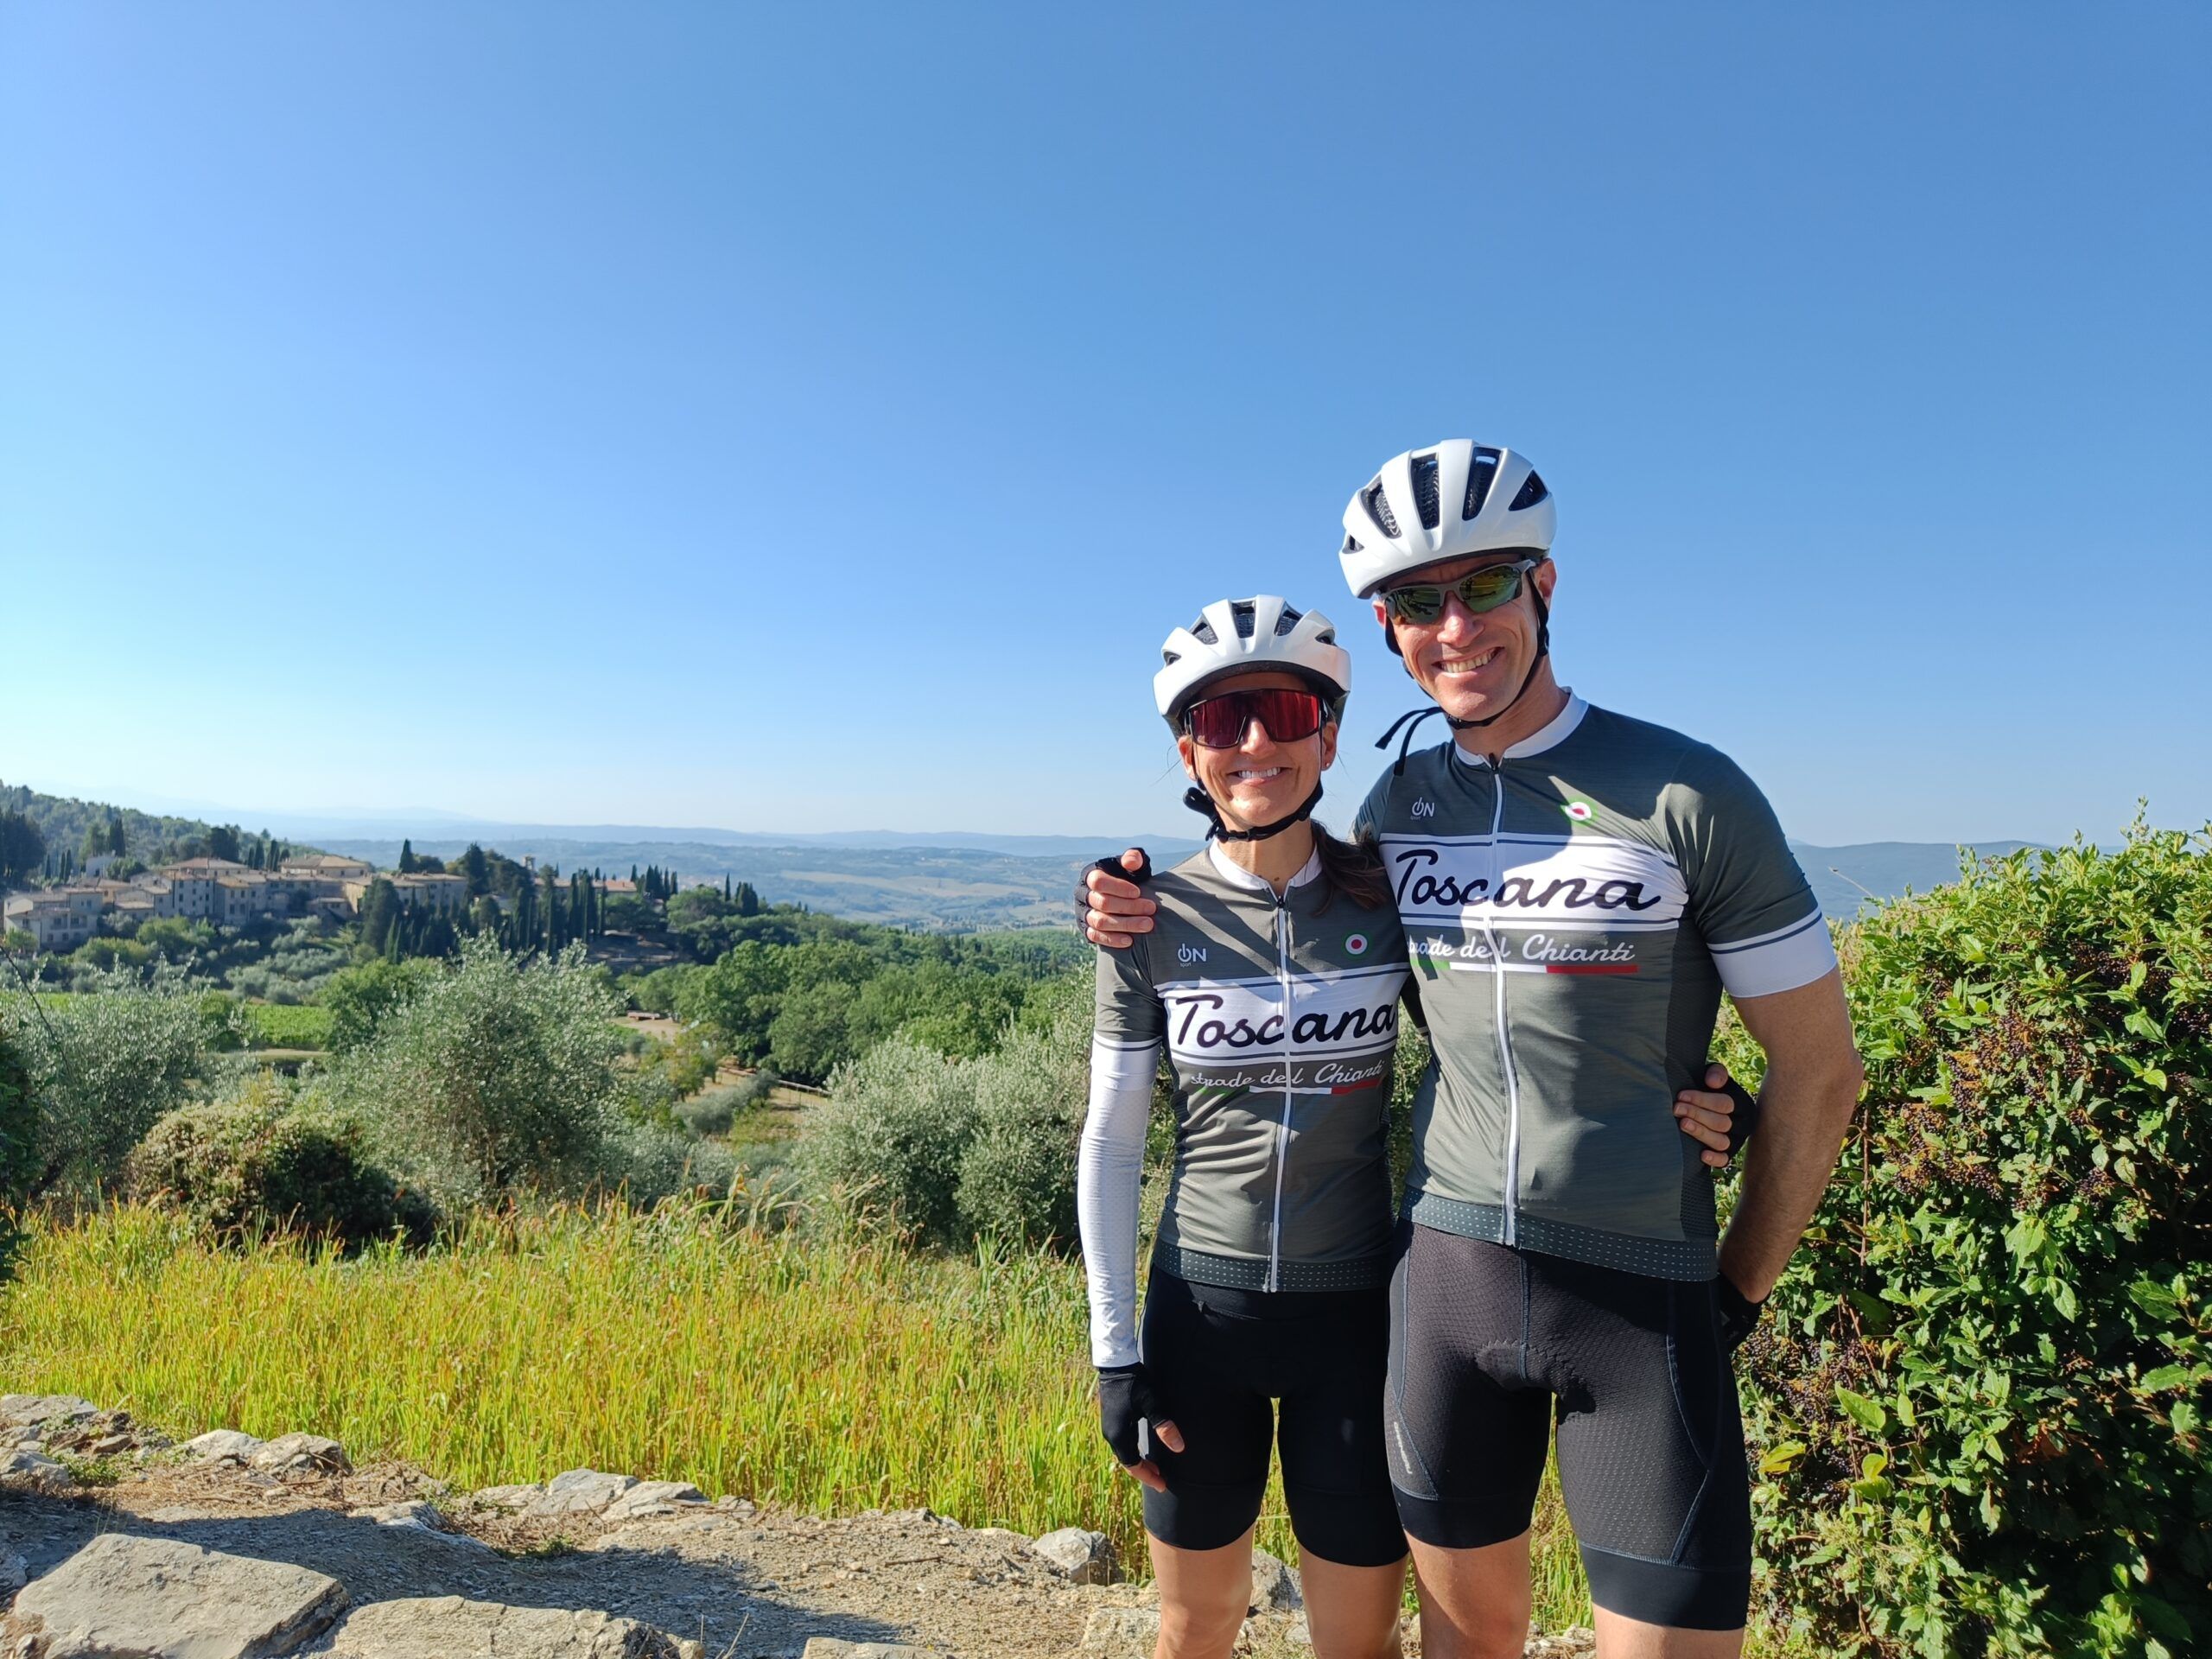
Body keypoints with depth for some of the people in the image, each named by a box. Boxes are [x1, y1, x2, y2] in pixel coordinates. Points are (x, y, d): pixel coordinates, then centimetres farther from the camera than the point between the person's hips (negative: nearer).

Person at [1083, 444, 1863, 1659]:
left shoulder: (1686, 794, -10)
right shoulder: (1396, 805, 3)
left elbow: (1817, 1069, -3)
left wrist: (1739, 1292, 2)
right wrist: (1151, 917, 4)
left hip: (1643, 1289, -3)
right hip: (1445, 1265, 3)